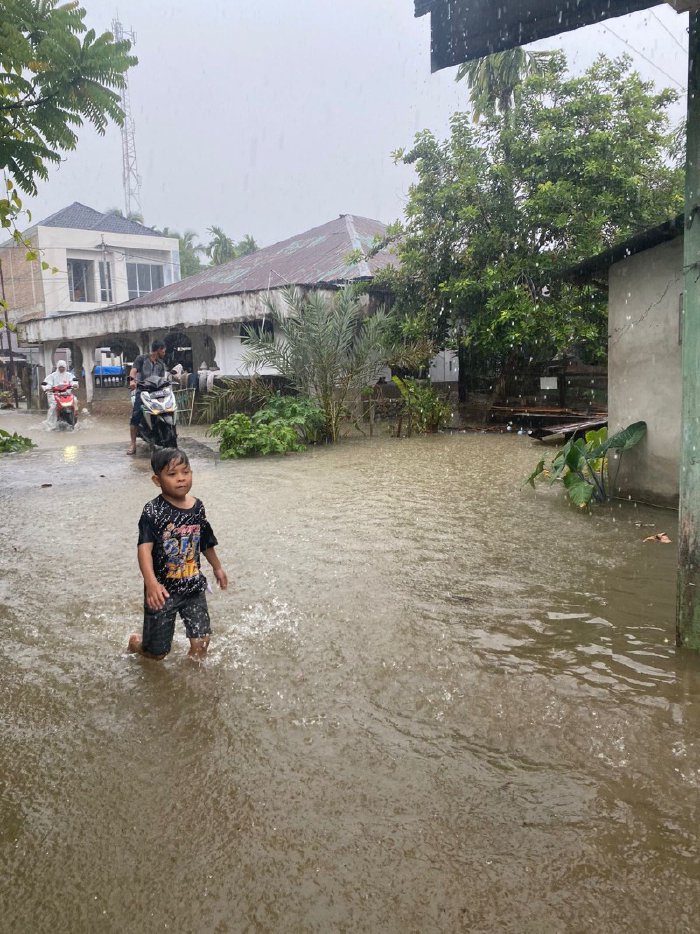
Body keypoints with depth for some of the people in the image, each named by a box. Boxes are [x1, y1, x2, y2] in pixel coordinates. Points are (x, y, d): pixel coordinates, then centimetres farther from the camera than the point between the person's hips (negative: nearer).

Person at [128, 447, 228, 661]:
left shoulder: (197, 507, -1)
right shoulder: (153, 511, -17)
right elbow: (145, 549, -27)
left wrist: (217, 568, 27)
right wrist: (151, 583, -42)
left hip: (193, 586, 4)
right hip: (162, 590, -4)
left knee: (201, 641, 1)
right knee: (157, 652, 10)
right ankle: (136, 641, 44)